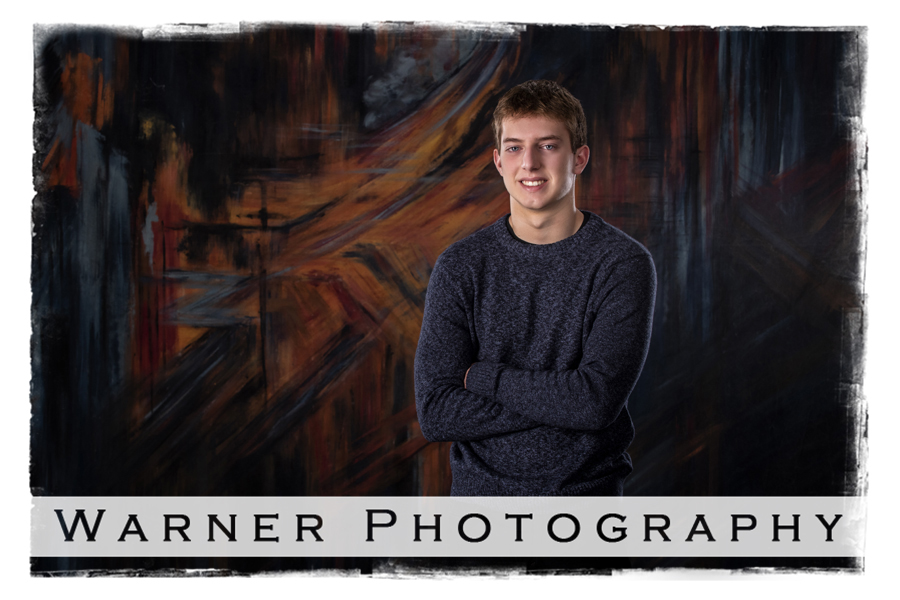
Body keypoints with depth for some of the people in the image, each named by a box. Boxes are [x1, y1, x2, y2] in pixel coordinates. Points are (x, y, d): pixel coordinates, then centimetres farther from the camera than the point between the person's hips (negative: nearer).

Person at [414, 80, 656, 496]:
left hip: (587, 490, -1)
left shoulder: (623, 263, -4)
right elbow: (435, 414, -7)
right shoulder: (459, 267, 1)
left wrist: (482, 377, -8)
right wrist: (559, 400, -14)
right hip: (481, 489, 1)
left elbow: (598, 399, -14)